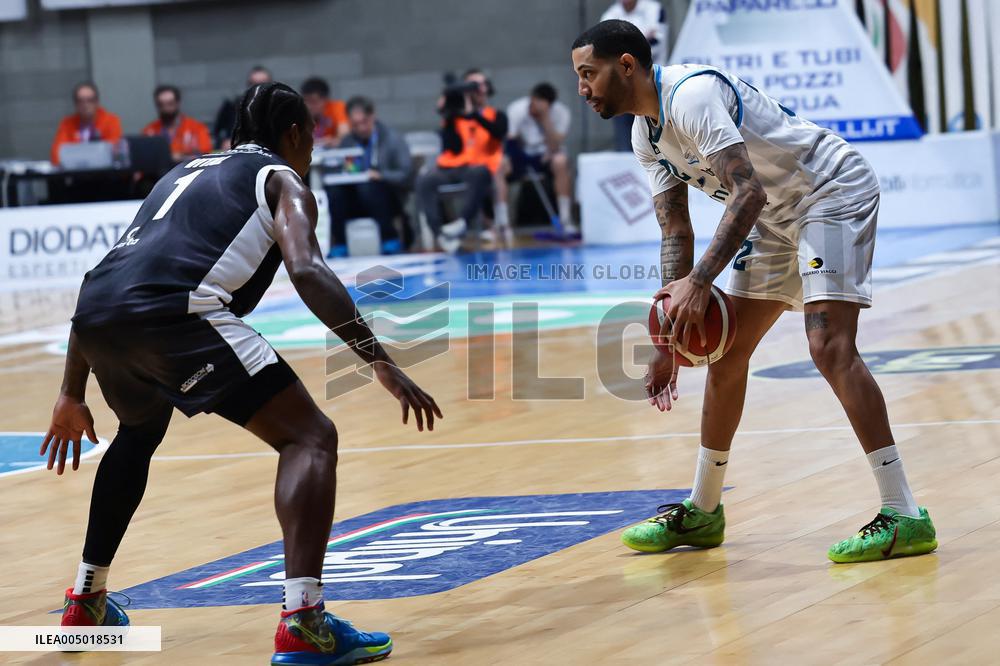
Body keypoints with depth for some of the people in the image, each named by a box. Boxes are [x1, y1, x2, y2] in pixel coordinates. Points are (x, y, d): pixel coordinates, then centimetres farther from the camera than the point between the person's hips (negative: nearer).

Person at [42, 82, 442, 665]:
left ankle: (86, 602, 43)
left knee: (139, 433, 37)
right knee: (310, 437, 0)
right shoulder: (282, 181, 17)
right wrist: (380, 360, -9)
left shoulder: (184, 174, 36)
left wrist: (73, 395, 40)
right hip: (175, 310, -7)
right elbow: (307, 270, -5)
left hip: (97, 314, 7)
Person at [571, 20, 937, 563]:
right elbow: (676, 233, 8)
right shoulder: (647, 135, 5)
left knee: (829, 347, -23)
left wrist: (699, 281, -40)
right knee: (725, 352, 9)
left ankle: (904, 518, -24)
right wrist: (670, 334, 0)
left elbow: (748, 193, -34)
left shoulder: (691, 95, -25)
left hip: (833, 192, -10)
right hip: (777, 215, 10)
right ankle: (702, 512, 22)